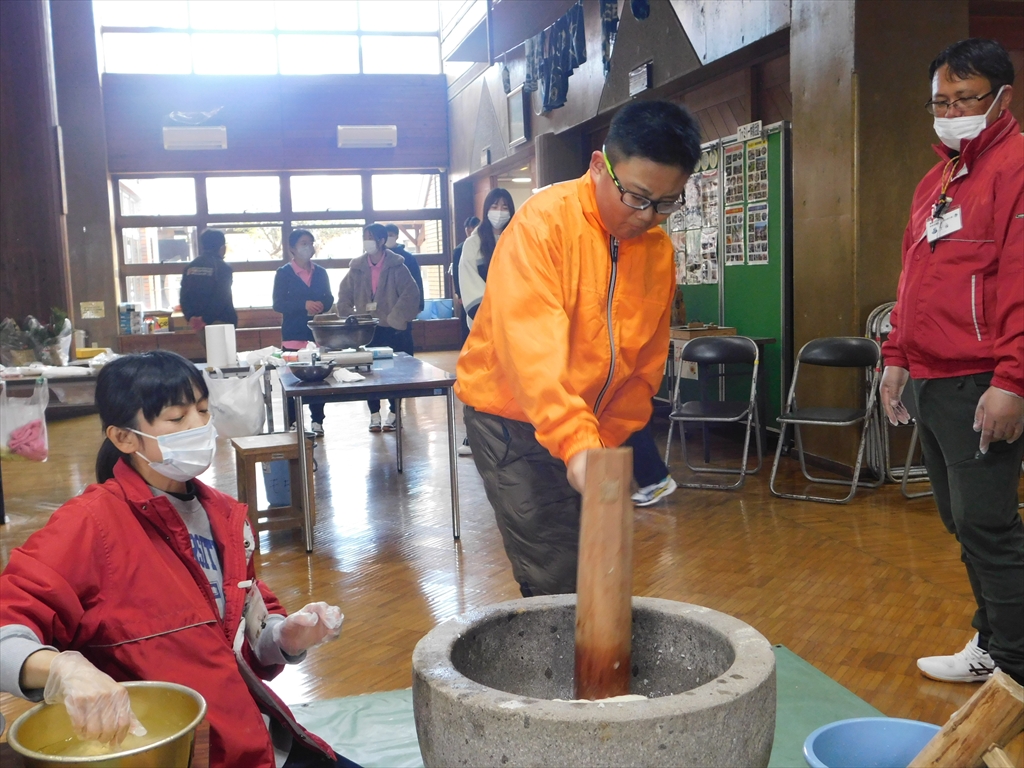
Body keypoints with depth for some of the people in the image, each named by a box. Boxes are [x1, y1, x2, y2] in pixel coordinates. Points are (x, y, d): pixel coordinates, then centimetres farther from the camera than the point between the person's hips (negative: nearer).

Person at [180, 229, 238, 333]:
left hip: (197, 321, 6)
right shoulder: (223, 267, -9)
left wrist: (190, 317, -7)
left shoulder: (190, 267, 10)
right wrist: (206, 320, -16)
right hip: (221, 322, -6)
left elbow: (184, 296, 2)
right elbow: (221, 298, -18)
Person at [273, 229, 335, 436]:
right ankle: (291, 423, 6)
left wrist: (321, 306, -12)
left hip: (317, 332, 3)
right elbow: (278, 304, -8)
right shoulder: (284, 273, -1)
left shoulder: (320, 272, 11)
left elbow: (329, 299, 12)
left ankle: (317, 420, 11)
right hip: (294, 334, -3)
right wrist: (304, 305, -21)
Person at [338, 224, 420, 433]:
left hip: (393, 330, -3)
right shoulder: (357, 268, 5)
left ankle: (394, 414, 15)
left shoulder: (396, 266, -6)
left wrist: (395, 319, -16)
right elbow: (344, 296, 9)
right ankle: (374, 414, 16)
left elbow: (411, 293, -13)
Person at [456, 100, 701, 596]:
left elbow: (646, 366, 6)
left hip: (593, 426, 6)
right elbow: (532, 346, -30)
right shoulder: (545, 221, -18)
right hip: (511, 413, -6)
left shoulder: (659, 250, 1)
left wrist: (605, 442, -2)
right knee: (558, 581, -10)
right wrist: (575, 443, -40)